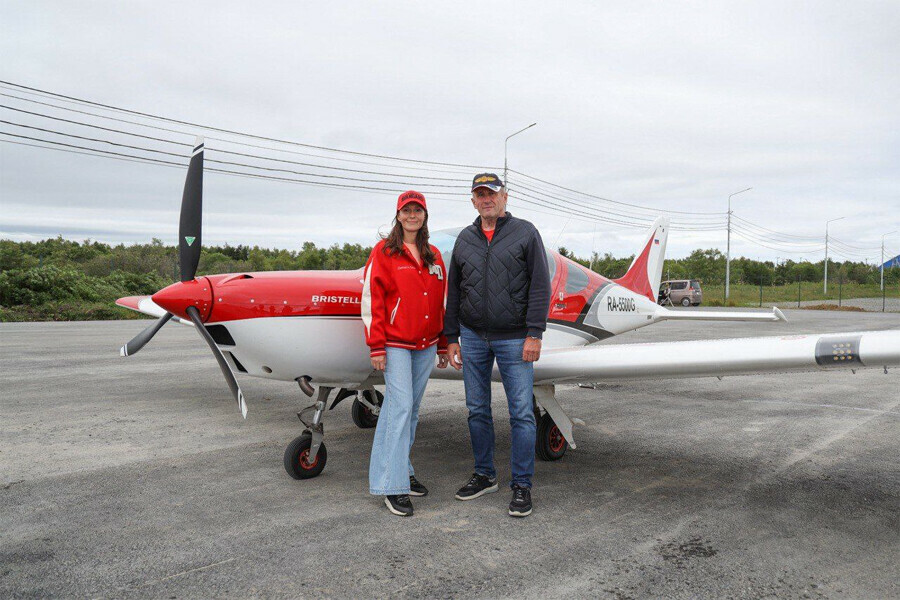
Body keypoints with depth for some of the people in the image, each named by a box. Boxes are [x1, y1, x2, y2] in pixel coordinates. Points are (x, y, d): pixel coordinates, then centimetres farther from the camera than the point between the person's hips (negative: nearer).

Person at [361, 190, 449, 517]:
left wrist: (443, 345, 16)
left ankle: (402, 469, 22)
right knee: (400, 405, -11)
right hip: (395, 344, -5)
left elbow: (441, 303, 17)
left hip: (425, 345, 5)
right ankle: (392, 484, -5)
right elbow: (371, 299, -7)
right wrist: (376, 346, -12)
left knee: (411, 408, 10)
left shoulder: (434, 256, 13)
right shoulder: (384, 252, -2)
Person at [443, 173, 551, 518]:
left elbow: (540, 286, -5)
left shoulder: (525, 233, 1)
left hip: (514, 339, -4)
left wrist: (534, 334, -12)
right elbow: (454, 291, 14)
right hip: (472, 336, 4)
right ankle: (484, 476, 24)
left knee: (522, 413, -3)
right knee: (477, 410, 10)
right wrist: (451, 338, 9)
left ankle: (522, 485, 9)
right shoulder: (464, 239, 12)